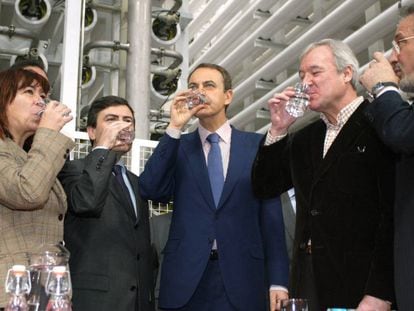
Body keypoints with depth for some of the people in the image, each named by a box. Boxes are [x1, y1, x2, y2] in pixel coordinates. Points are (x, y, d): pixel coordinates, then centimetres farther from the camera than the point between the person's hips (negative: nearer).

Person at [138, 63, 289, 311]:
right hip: (186, 278, 1)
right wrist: (174, 129, -11)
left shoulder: (257, 144, 5)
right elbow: (151, 190, -7)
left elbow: (271, 214, 2)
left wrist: (278, 280, -3)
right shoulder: (178, 147, 8)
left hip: (241, 278, 0)